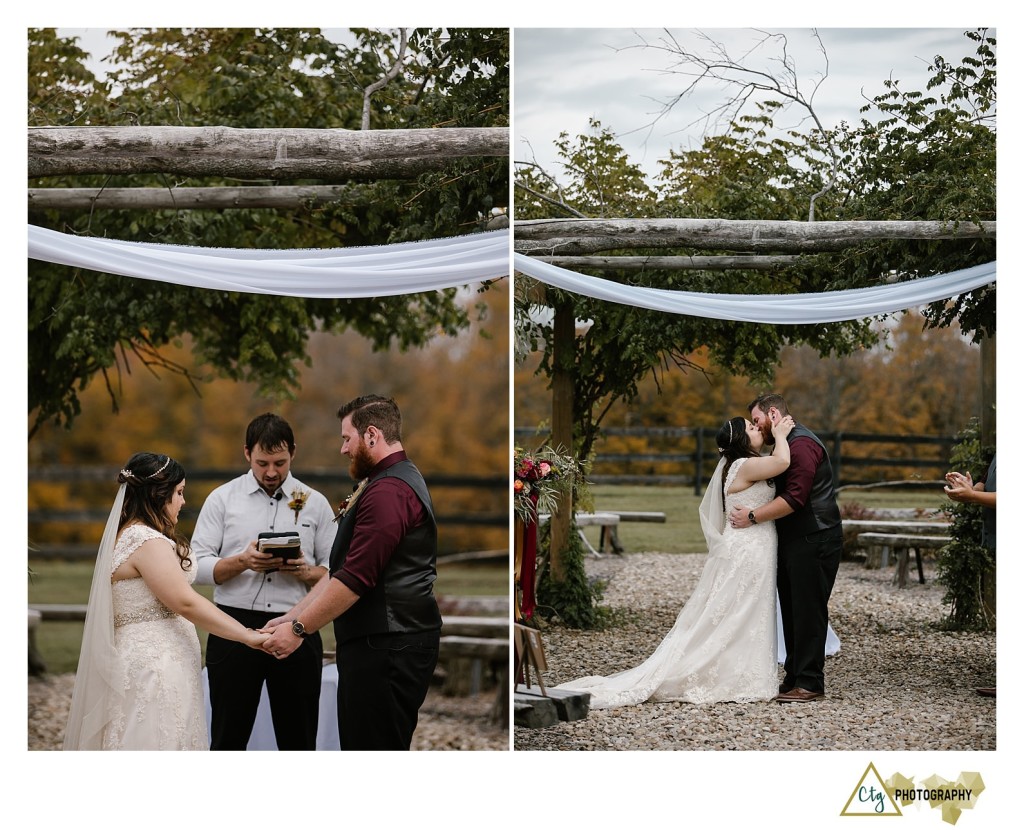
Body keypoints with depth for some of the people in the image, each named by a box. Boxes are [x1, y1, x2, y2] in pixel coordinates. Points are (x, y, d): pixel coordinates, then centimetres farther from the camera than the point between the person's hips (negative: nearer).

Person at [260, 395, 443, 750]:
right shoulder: (399, 481, 19)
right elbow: (342, 570, 19)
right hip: (386, 644, 11)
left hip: (386, 650, -11)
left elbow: (354, 579, -21)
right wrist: (293, 615, 14)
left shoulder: (388, 492, -16)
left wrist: (298, 629, -12)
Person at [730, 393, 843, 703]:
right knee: (792, 610, 11)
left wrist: (753, 516, -18)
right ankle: (794, 677, 17)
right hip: (794, 541, 10)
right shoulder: (787, 444, 19)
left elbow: (795, 498, -23)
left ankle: (809, 683, -4)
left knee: (808, 610, -7)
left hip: (814, 541, -10)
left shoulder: (802, 443, -14)